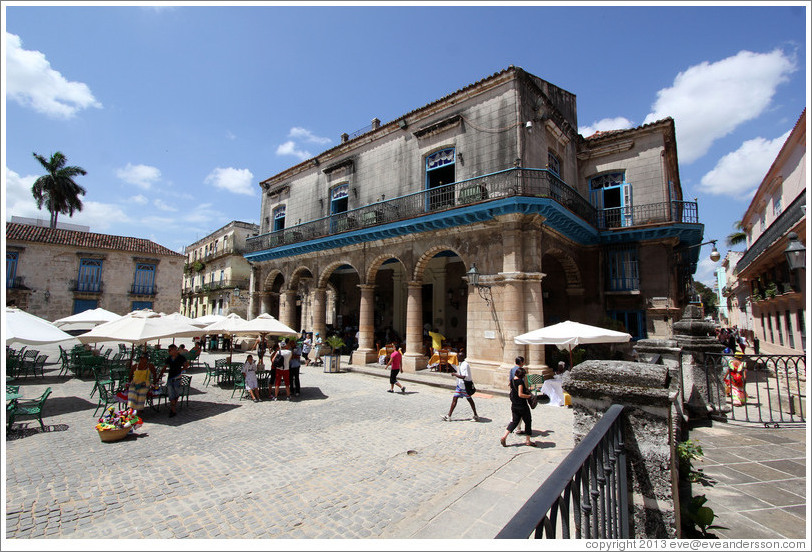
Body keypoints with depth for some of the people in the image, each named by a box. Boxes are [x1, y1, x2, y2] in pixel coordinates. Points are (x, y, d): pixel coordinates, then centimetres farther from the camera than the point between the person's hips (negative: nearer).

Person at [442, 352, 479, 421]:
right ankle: (448, 416, 7)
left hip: (465, 385, -9)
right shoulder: (460, 363, 7)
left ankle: (476, 416, 22)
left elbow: (464, 377, -30)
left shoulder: (465, 365, -23)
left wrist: (455, 374, -24)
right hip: (460, 384, 9)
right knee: (454, 398, 5)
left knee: (469, 399, 6)